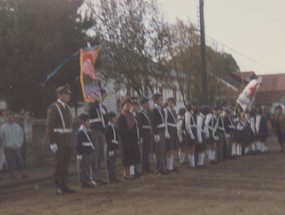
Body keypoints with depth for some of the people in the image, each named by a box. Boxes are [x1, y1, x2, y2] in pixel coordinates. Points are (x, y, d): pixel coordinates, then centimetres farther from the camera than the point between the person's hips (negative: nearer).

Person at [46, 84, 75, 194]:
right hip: (59, 142, -8)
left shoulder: (67, 108, 16)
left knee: (65, 164, 11)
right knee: (58, 164, -2)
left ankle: (64, 186, 18)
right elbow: (49, 126, -13)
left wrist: (70, 140, 15)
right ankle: (59, 187, 3)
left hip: (68, 142, 8)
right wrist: (52, 143, -18)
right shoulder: (53, 108, -9)